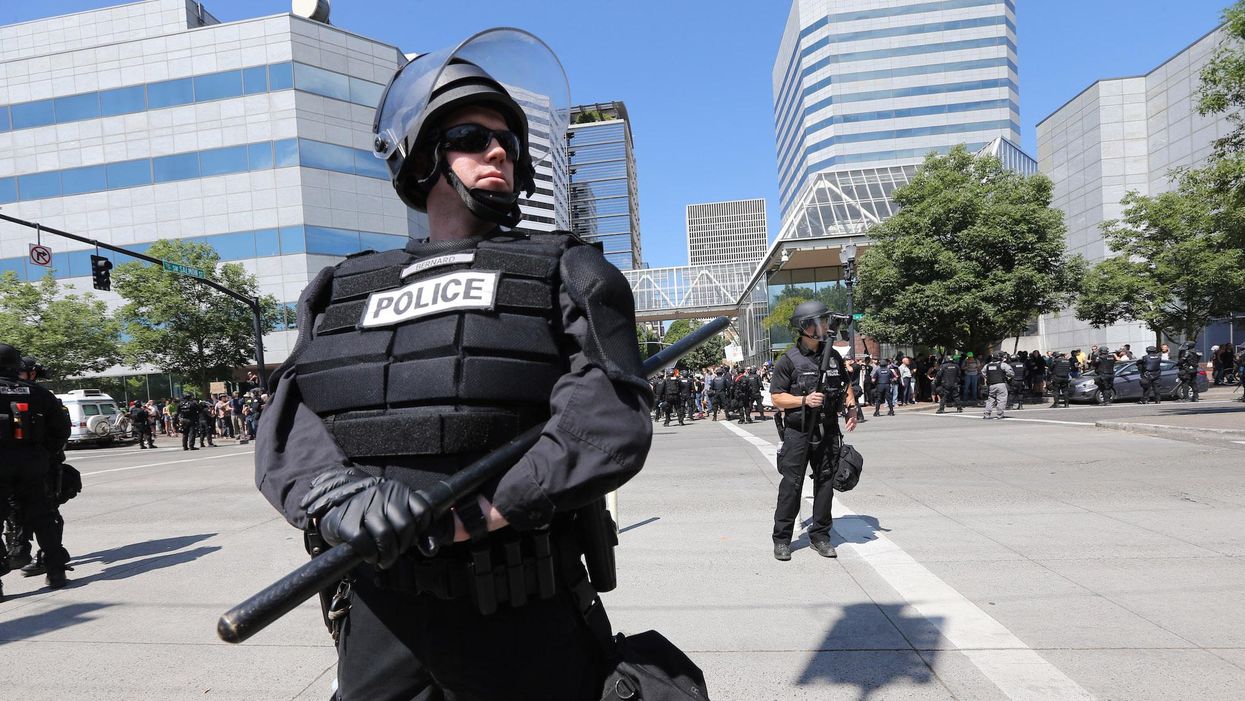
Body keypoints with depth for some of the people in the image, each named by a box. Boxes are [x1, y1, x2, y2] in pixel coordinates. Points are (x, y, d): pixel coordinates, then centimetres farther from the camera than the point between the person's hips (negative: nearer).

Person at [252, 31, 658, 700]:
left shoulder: (566, 274, 0)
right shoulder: (345, 290, 12)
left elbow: (611, 426, -14)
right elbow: (286, 428, 0)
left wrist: (451, 521, -20)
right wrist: (336, 499, -22)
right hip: (379, 623, 3)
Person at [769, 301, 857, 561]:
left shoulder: (834, 356, 8)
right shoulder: (788, 360, -7)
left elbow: (846, 386, 20)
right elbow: (777, 398, -7)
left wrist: (851, 408, 3)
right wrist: (804, 400, -20)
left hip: (828, 431, 5)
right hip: (798, 432, -5)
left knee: (825, 483, 9)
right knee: (791, 485, -1)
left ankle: (820, 535, 23)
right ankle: (782, 539, 9)